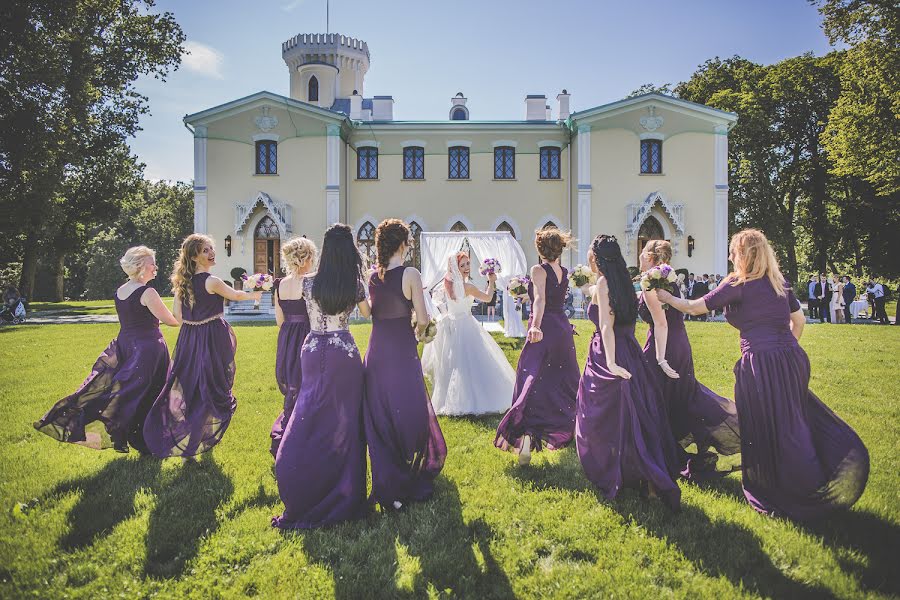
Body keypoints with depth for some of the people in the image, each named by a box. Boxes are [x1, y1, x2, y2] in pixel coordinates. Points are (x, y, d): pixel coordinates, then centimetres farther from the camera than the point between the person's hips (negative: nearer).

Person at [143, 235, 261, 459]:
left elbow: (178, 316, 9)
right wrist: (255, 295, 19)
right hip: (213, 338, -7)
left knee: (188, 388, 13)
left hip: (189, 340, 7)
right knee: (212, 390, 5)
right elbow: (236, 295, 1)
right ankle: (198, 443, 13)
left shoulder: (182, 282, 5)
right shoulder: (212, 282, -15)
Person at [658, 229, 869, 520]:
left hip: (760, 363, -7)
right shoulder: (779, 282, 12)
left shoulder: (738, 285, -7)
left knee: (768, 431, 4)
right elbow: (799, 320, 19)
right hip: (792, 359, 7)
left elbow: (695, 307, -2)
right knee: (794, 423, 18)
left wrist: (667, 298, 14)